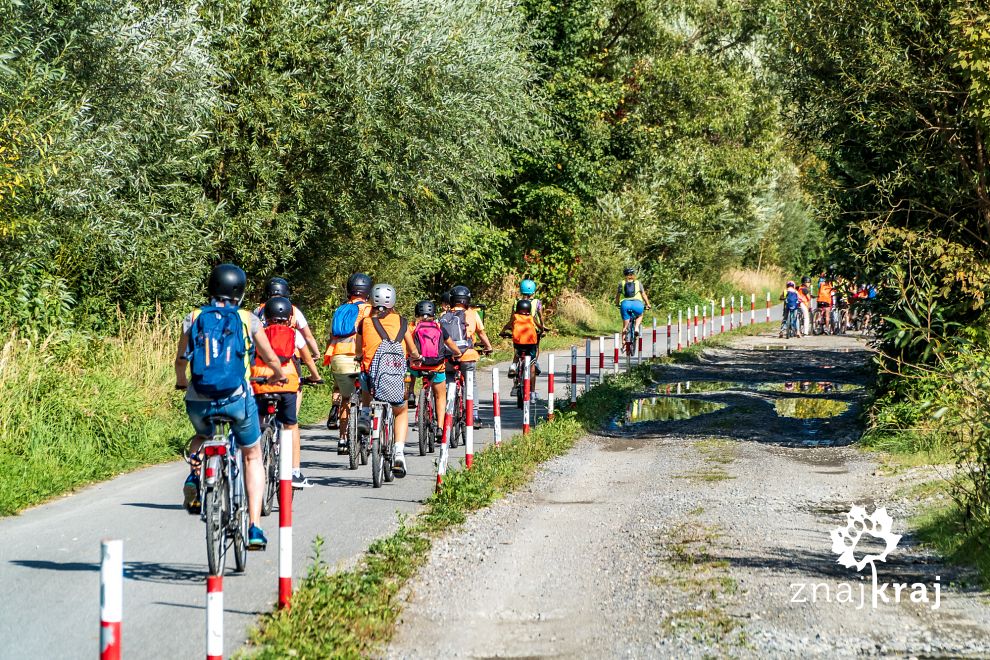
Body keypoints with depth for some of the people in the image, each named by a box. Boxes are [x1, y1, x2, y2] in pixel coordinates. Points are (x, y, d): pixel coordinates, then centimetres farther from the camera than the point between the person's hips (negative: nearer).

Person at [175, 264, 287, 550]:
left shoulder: (194, 318, 7)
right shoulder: (248, 320, 4)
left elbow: (180, 360, 14)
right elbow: (271, 359, 11)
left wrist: (181, 382, 36)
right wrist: (279, 375, 34)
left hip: (198, 401, 2)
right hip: (237, 398, -2)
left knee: (202, 437, 36)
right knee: (252, 456, 19)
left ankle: (194, 475, 5)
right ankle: (255, 527, 8)